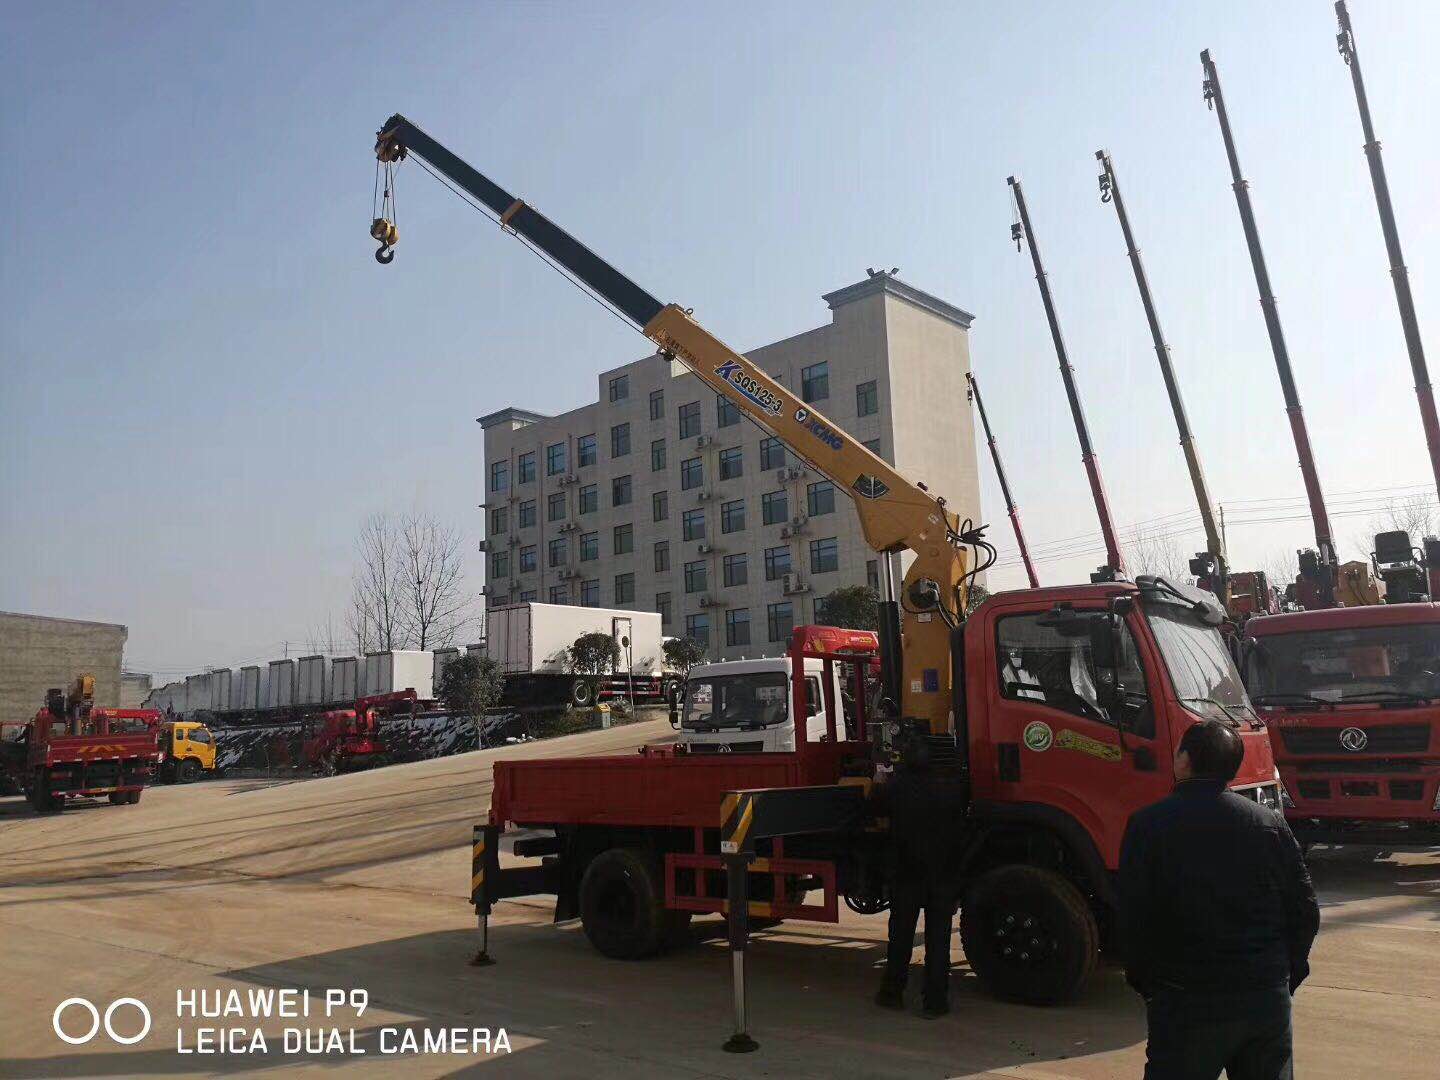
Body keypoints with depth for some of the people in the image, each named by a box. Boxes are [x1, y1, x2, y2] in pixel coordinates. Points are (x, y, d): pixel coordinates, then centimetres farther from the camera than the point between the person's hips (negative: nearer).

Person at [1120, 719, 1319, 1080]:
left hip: (1187, 1001, -4)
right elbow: (1305, 911, 5)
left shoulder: (1149, 824, -9)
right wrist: (1287, 976, 15)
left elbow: (1133, 917, -11)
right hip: (1268, 998, 4)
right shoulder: (1271, 823, 2)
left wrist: (1145, 982, 3)